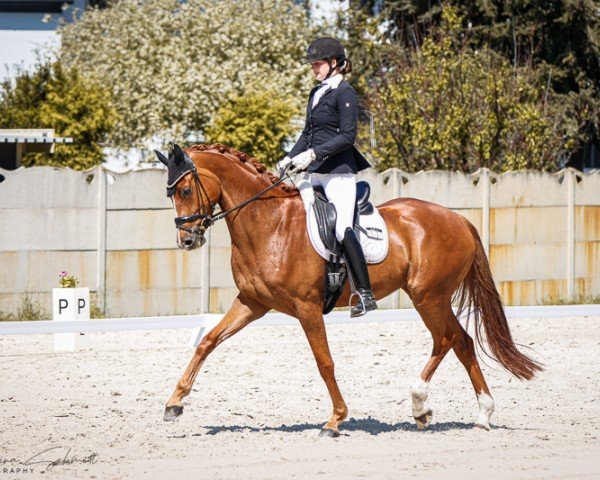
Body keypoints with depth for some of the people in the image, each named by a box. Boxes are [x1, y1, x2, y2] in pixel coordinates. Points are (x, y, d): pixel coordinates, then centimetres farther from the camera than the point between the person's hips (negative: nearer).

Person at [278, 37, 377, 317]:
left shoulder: (344, 94, -9)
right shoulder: (316, 94, 17)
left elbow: (347, 137, -15)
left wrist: (313, 153, -21)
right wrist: (289, 159, 11)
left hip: (339, 173, -10)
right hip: (316, 173, 10)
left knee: (342, 230, -18)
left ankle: (366, 294, -18)